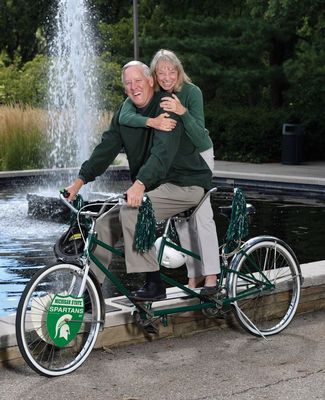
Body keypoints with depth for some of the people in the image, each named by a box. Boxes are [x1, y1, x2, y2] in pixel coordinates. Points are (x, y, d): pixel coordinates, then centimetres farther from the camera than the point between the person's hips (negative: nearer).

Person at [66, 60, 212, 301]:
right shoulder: (124, 115, 8)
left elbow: (163, 151, -30)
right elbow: (105, 150, 3)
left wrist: (140, 184, -43)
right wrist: (79, 181, -10)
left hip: (185, 184, -8)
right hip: (154, 188, 8)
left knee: (131, 212, -29)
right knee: (104, 225, -1)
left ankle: (154, 283, -22)